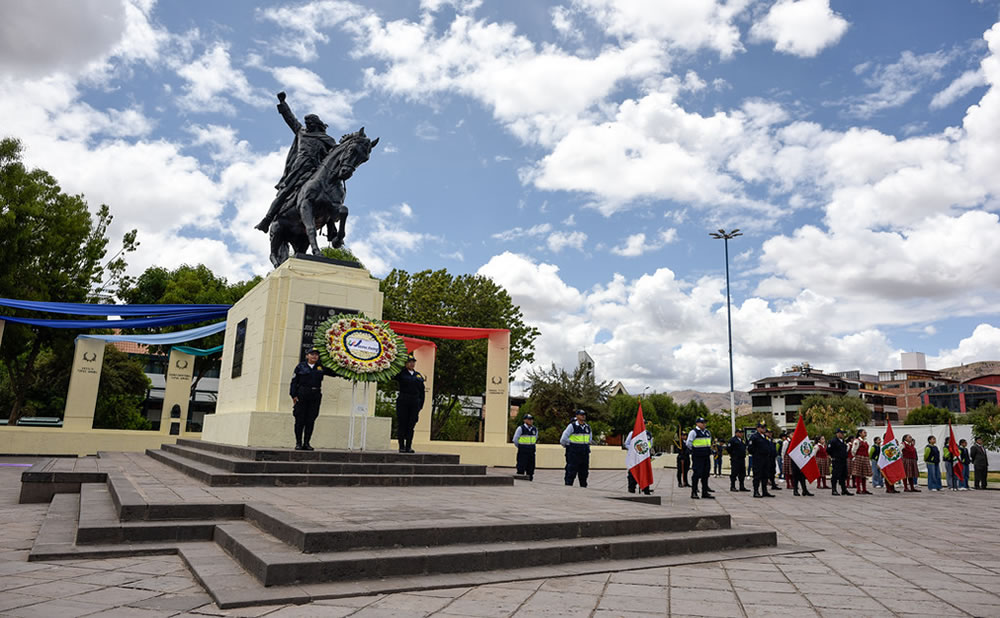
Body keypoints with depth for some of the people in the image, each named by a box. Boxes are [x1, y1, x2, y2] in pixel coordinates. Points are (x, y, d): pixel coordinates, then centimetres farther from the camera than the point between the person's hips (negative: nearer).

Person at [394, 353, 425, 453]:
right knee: (402, 424, 0)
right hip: (403, 403, -3)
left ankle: (408, 446, 10)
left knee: (411, 425, 4)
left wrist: (420, 406, 8)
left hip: (415, 403, 3)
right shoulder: (401, 373, 3)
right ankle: (401, 446, 6)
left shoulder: (418, 375, 14)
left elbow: (422, 392, 15)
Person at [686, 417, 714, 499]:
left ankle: (705, 493, 16)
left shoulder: (707, 432, 15)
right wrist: (695, 450, -6)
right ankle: (694, 493, 1)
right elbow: (689, 443, -11)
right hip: (697, 457, -7)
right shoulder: (693, 432, -8)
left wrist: (709, 450, 18)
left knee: (705, 474, 9)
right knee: (696, 474, -6)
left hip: (706, 456, 7)